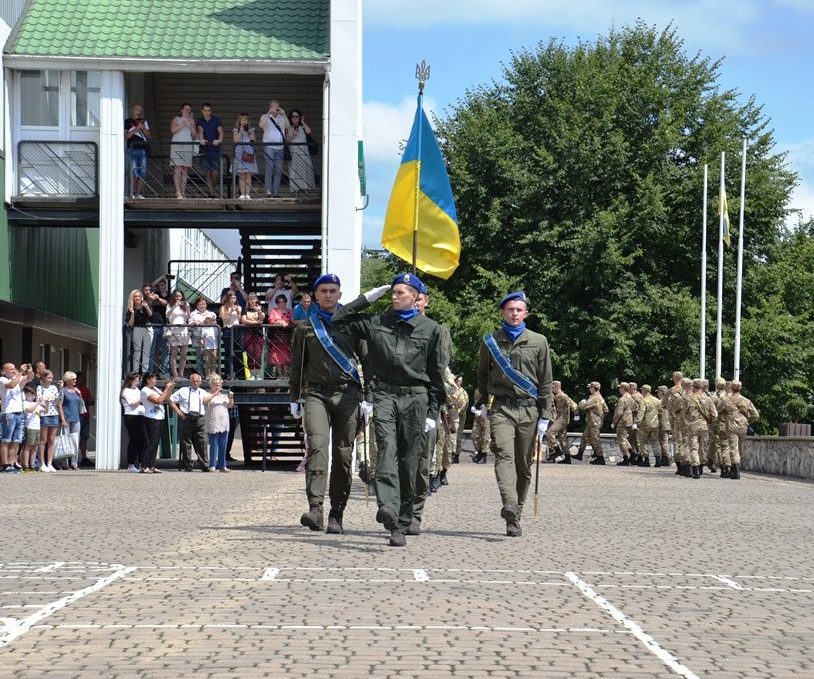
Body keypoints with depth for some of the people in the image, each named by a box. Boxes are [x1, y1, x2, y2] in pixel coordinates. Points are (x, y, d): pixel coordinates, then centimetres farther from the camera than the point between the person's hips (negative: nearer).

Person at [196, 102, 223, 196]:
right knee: (208, 172, 0)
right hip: (205, 150, 1)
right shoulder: (199, 121, 6)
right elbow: (200, 130, -14)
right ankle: (211, 193, 4)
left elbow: (220, 131, -11)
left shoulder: (216, 120, 4)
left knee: (215, 172, -7)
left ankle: (213, 187, 16)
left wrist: (219, 140, -34)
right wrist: (201, 139, -37)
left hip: (215, 149, -1)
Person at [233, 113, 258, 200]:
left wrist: (251, 133, -3)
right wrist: (240, 131, -6)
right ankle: (242, 194, -8)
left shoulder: (251, 130, 16)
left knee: (249, 175, -2)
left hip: (249, 152, 2)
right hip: (240, 152, -2)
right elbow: (235, 140, -3)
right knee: (242, 175, -8)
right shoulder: (236, 130, 9)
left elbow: (254, 141, 10)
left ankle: (247, 194, -3)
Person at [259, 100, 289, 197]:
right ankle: (268, 192, -16)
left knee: (278, 171, 2)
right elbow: (261, 125, -12)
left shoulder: (282, 117, 15)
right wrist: (269, 113, -14)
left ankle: (276, 193, 5)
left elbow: (287, 127, -1)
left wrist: (284, 114, -7)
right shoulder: (265, 117, 8)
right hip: (269, 146, -3)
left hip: (280, 147, 4)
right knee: (269, 170, -12)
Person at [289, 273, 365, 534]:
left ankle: (337, 514, 6)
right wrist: (294, 398, 17)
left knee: (343, 454, -1)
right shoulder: (306, 327, 14)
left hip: (347, 394, 0)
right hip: (316, 394, 0)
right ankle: (315, 509, -27)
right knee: (317, 446, -18)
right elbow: (297, 365, 20)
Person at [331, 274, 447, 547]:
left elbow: (437, 373, 9)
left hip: (416, 398, 0)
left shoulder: (431, 329, 8)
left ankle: (400, 525, 6)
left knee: (409, 463, 0)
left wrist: (432, 412, 4)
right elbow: (338, 322, 14)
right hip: (384, 396, 0)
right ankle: (388, 508, -38)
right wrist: (367, 298, 12)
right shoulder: (375, 322, 12)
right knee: (386, 450, -21)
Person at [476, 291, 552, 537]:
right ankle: (509, 506, -38)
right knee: (504, 455, -22)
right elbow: (482, 376, 20)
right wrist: (481, 405, 15)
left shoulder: (538, 342, 8)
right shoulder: (490, 341, 9)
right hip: (502, 408, -1)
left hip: (529, 409, 1)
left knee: (524, 465, 4)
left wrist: (544, 417, 3)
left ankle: (515, 516, 13)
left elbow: (546, 381, 8)